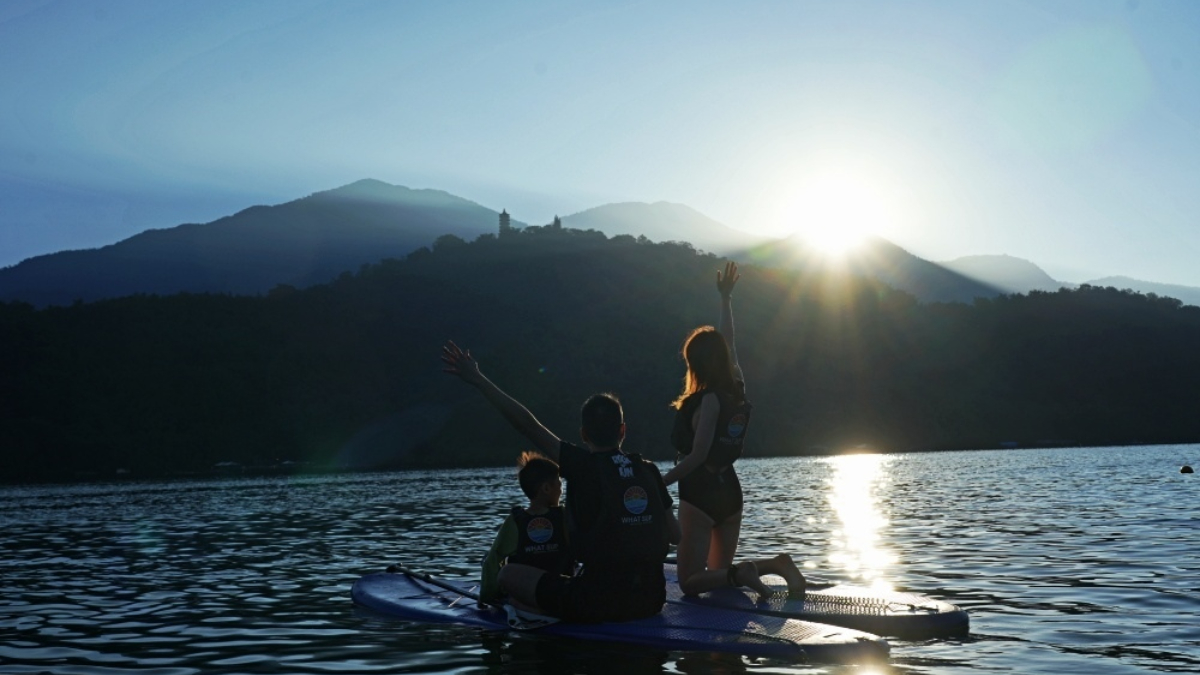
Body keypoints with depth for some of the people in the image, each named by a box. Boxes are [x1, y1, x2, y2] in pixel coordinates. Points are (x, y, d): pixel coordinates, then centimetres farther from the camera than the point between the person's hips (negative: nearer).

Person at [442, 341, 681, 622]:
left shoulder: (583, 466, -8)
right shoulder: (648, 470, 5)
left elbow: (528, 425, -9)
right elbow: (674, 535, 10)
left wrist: (477, 379, -4)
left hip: (597, 603, -5)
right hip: (651, 600, 5)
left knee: (509, 575, 12)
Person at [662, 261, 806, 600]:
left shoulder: (707, 400, -16)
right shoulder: (738, 388, 4)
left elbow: (696, 456, -20)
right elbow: (728, 344, 19)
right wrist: (726, 298, 26)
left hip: (701, 495, -7)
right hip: (731, 492, 7)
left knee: (690, 583, -3)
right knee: (720, 573, 19)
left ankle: (741, 574, -24)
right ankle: (776, 563, -4)